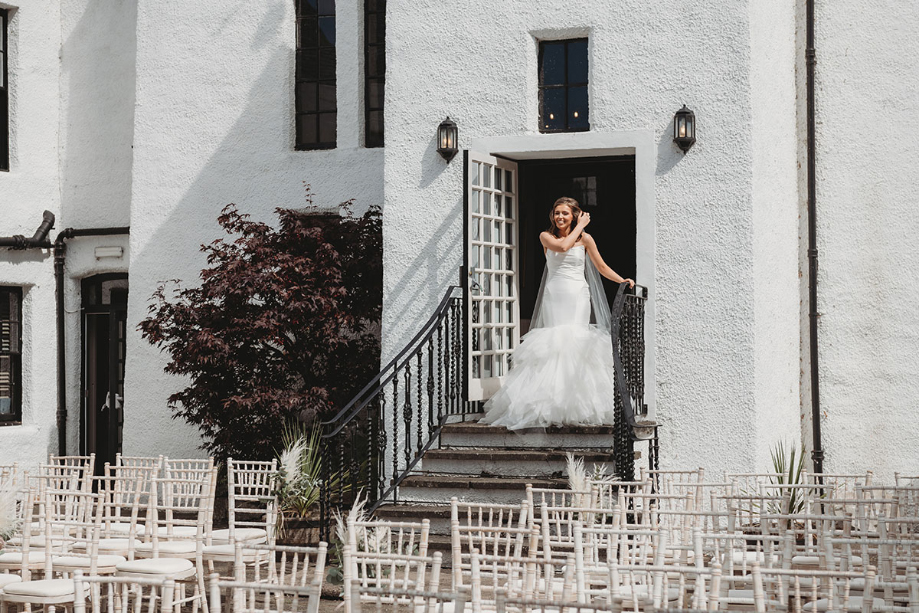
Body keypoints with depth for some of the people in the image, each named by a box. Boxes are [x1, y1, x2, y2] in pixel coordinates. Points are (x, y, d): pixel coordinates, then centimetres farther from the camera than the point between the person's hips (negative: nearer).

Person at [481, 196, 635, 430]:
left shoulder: (585, 239, 8)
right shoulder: (546, 236, 8)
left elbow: (601, 266, 12)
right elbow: (562, 246, -12)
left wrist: (622, 280, -2)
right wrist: (580, 226, -1)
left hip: (577, 297, -1)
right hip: (554, 297, 1)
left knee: (575, 343, -13)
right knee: (553, 346, -9)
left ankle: (578, 404, -13)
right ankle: (553, 404, -10)